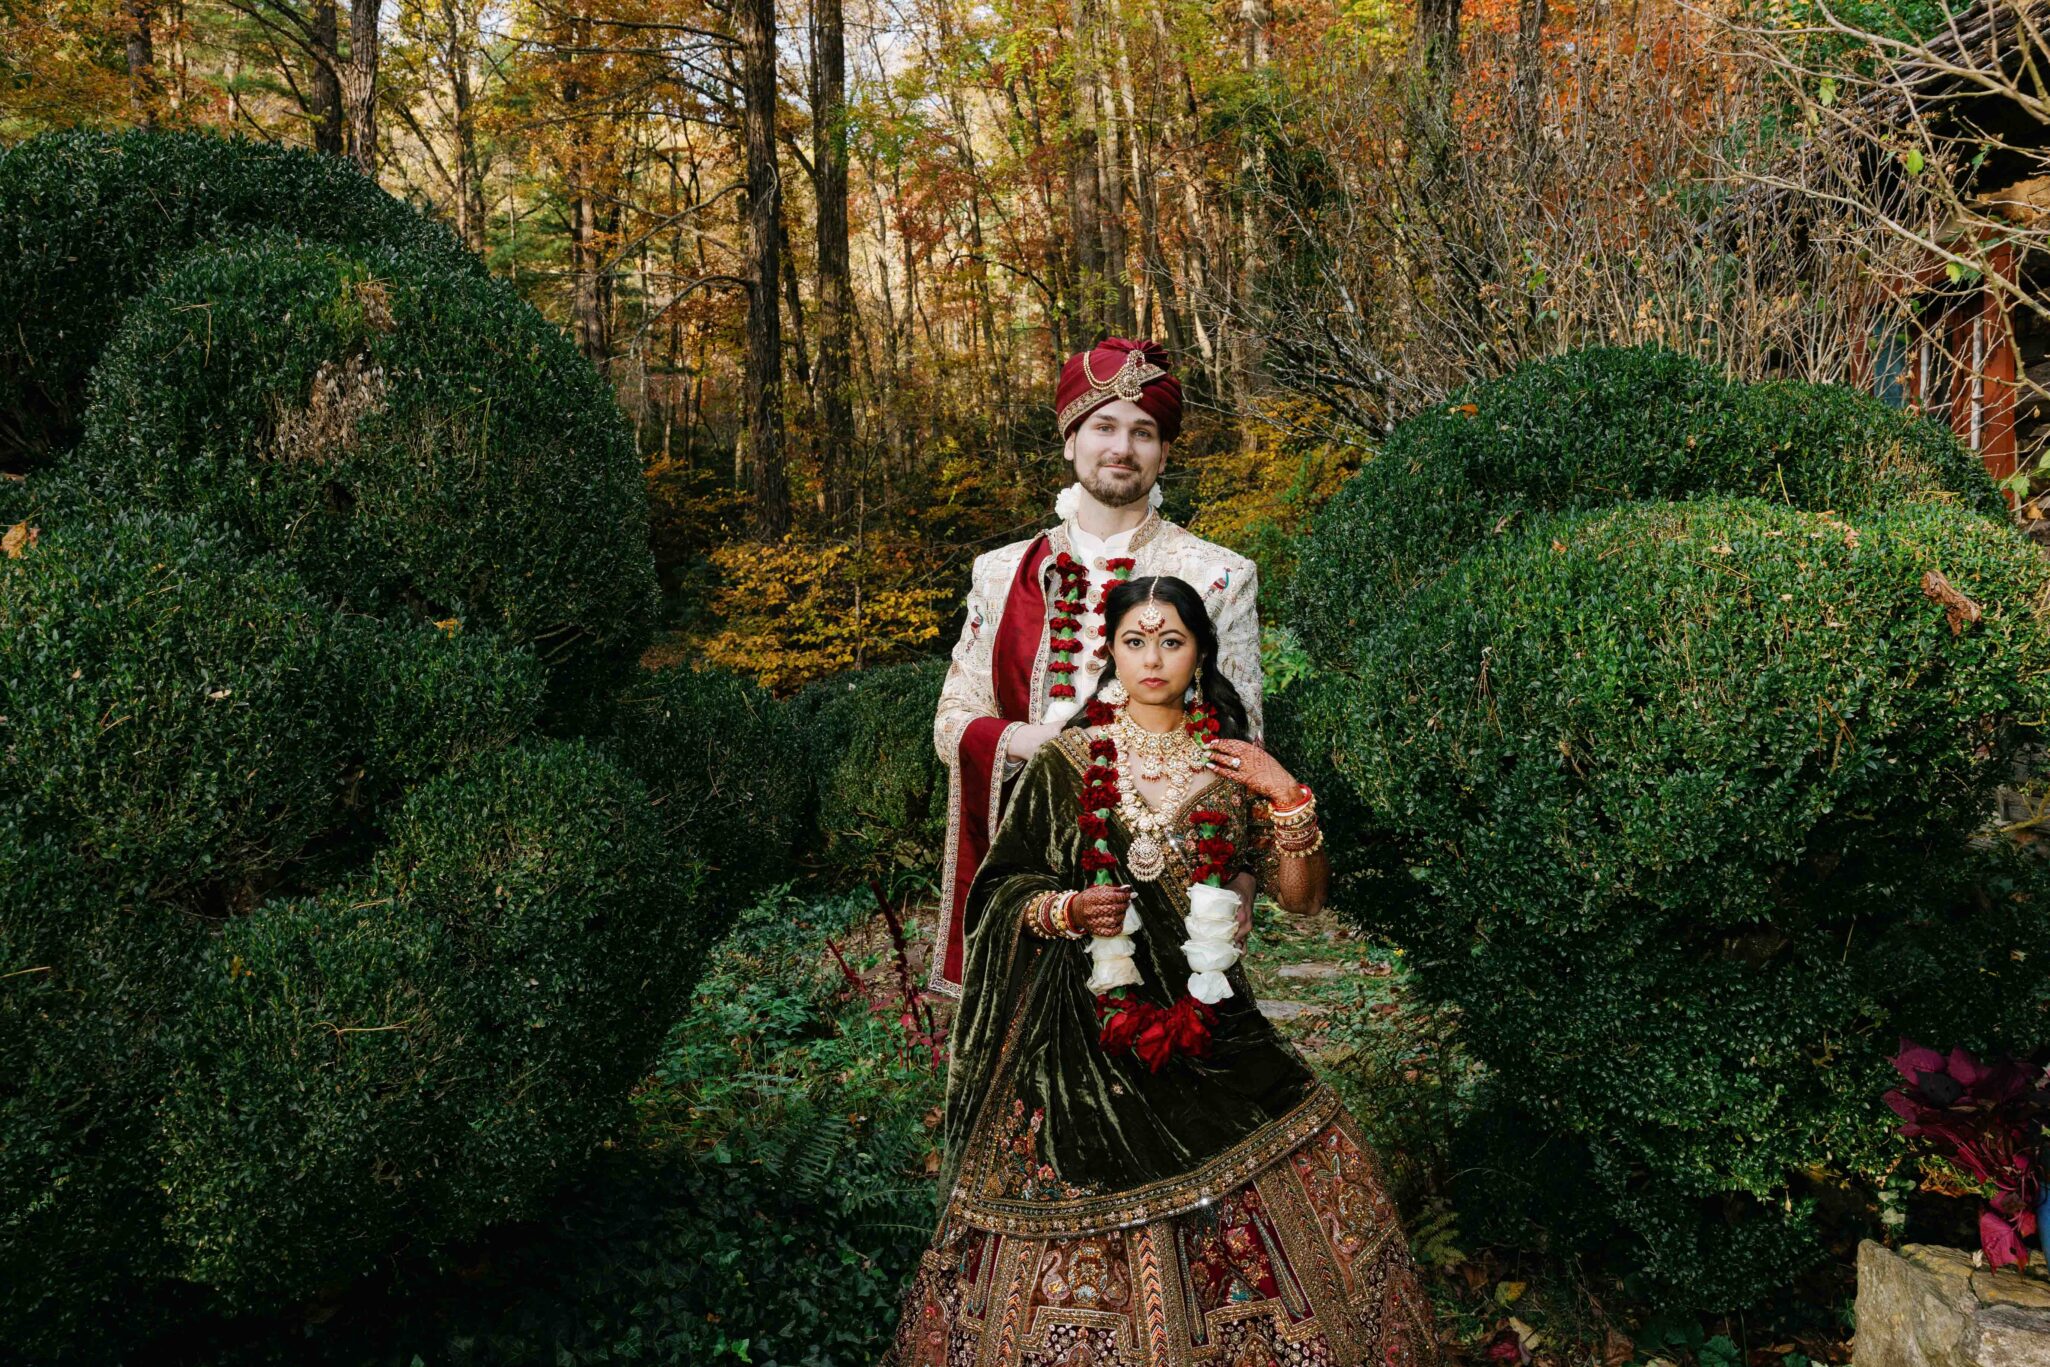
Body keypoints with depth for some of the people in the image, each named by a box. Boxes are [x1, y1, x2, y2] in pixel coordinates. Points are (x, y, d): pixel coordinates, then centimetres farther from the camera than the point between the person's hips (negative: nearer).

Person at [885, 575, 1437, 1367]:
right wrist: (1068, 910, -16)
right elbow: (1001, 890, 3)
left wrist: (1288, 796, -9)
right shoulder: (1067, 761, 0)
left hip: (1206, 1009, 3)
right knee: (1084, 1211, -3)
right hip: (1088, 1017, -2)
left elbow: (1301, 899, 4)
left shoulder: (1233, 766, 7)